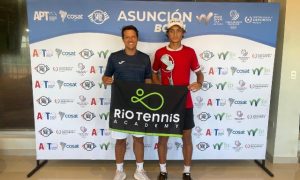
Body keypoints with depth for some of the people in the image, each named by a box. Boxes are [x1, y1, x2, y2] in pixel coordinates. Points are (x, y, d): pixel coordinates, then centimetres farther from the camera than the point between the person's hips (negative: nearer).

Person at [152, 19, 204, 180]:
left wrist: (199, 83, -13)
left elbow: (199, 72, 9)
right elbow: (154, 74, 13)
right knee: (163, 137, 9)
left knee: (187, 137, 9)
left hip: (185, 103, 0)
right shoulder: (159, 53, 1)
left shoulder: (190, 52, 0)